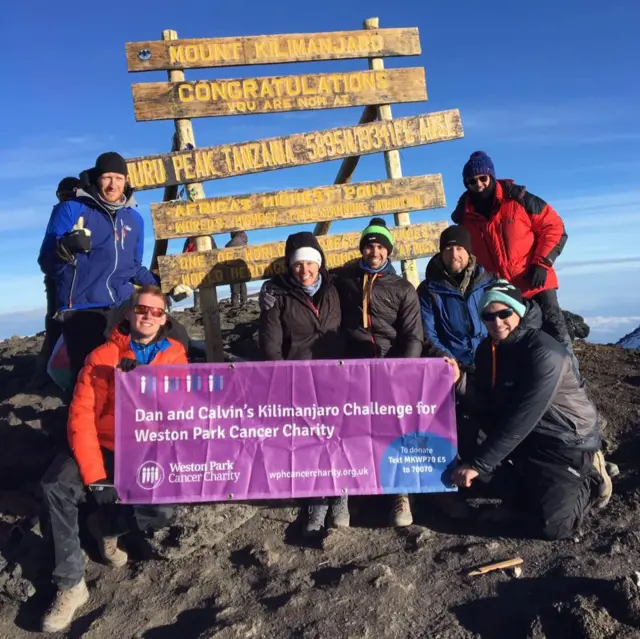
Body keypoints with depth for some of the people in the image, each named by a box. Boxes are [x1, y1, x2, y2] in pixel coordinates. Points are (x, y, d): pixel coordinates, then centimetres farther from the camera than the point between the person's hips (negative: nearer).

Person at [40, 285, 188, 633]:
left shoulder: (175, 356, 2)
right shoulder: (102, 356, -3)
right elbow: (81, 415, -9)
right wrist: (94, 474, -18)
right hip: (103, 447, 0)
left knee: (162, 510, -24)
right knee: (56, 486, -26)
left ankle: (104, 525, 11)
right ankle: (70, 585, -9)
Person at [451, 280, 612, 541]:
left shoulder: (545, 353, -27)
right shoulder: (486, 350, -1)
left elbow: (521, 420, -31)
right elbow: (485, 408, -1)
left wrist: (477, 463, -32)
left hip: (568, 441, -7)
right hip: (529, 440, 7)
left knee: (552, 525, -12)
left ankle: (590, 481, 14)